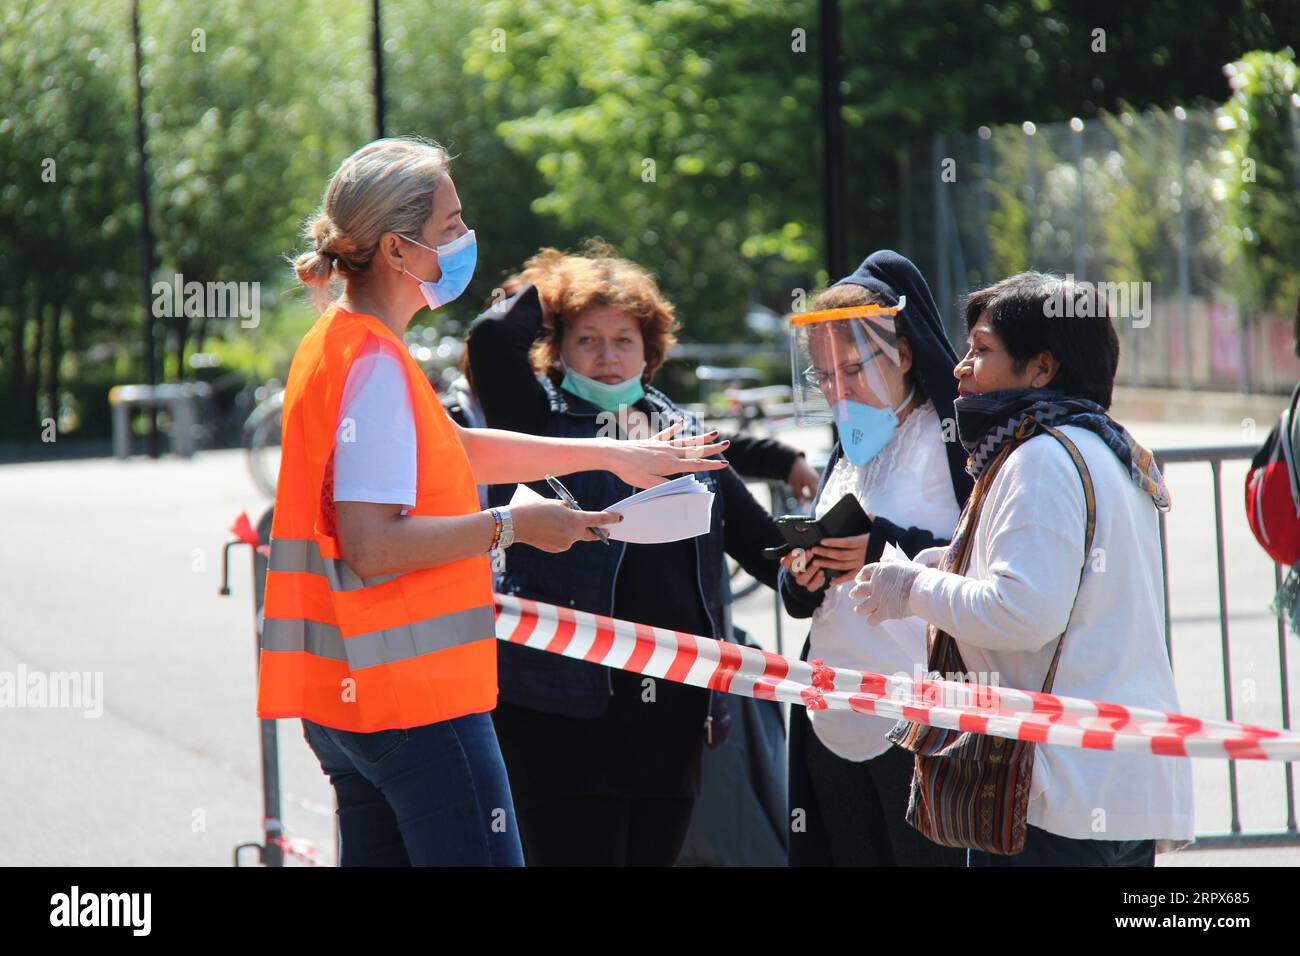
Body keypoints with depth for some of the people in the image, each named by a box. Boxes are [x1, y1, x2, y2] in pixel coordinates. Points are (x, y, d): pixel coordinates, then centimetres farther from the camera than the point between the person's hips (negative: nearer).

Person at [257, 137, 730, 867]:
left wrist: (611, 454, 28)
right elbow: (370, 545, -23)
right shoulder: (376, 367, -16)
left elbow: (448, 450, 27)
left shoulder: (340, 345, 15)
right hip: (415, 698, -10)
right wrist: (511, 526, -14)